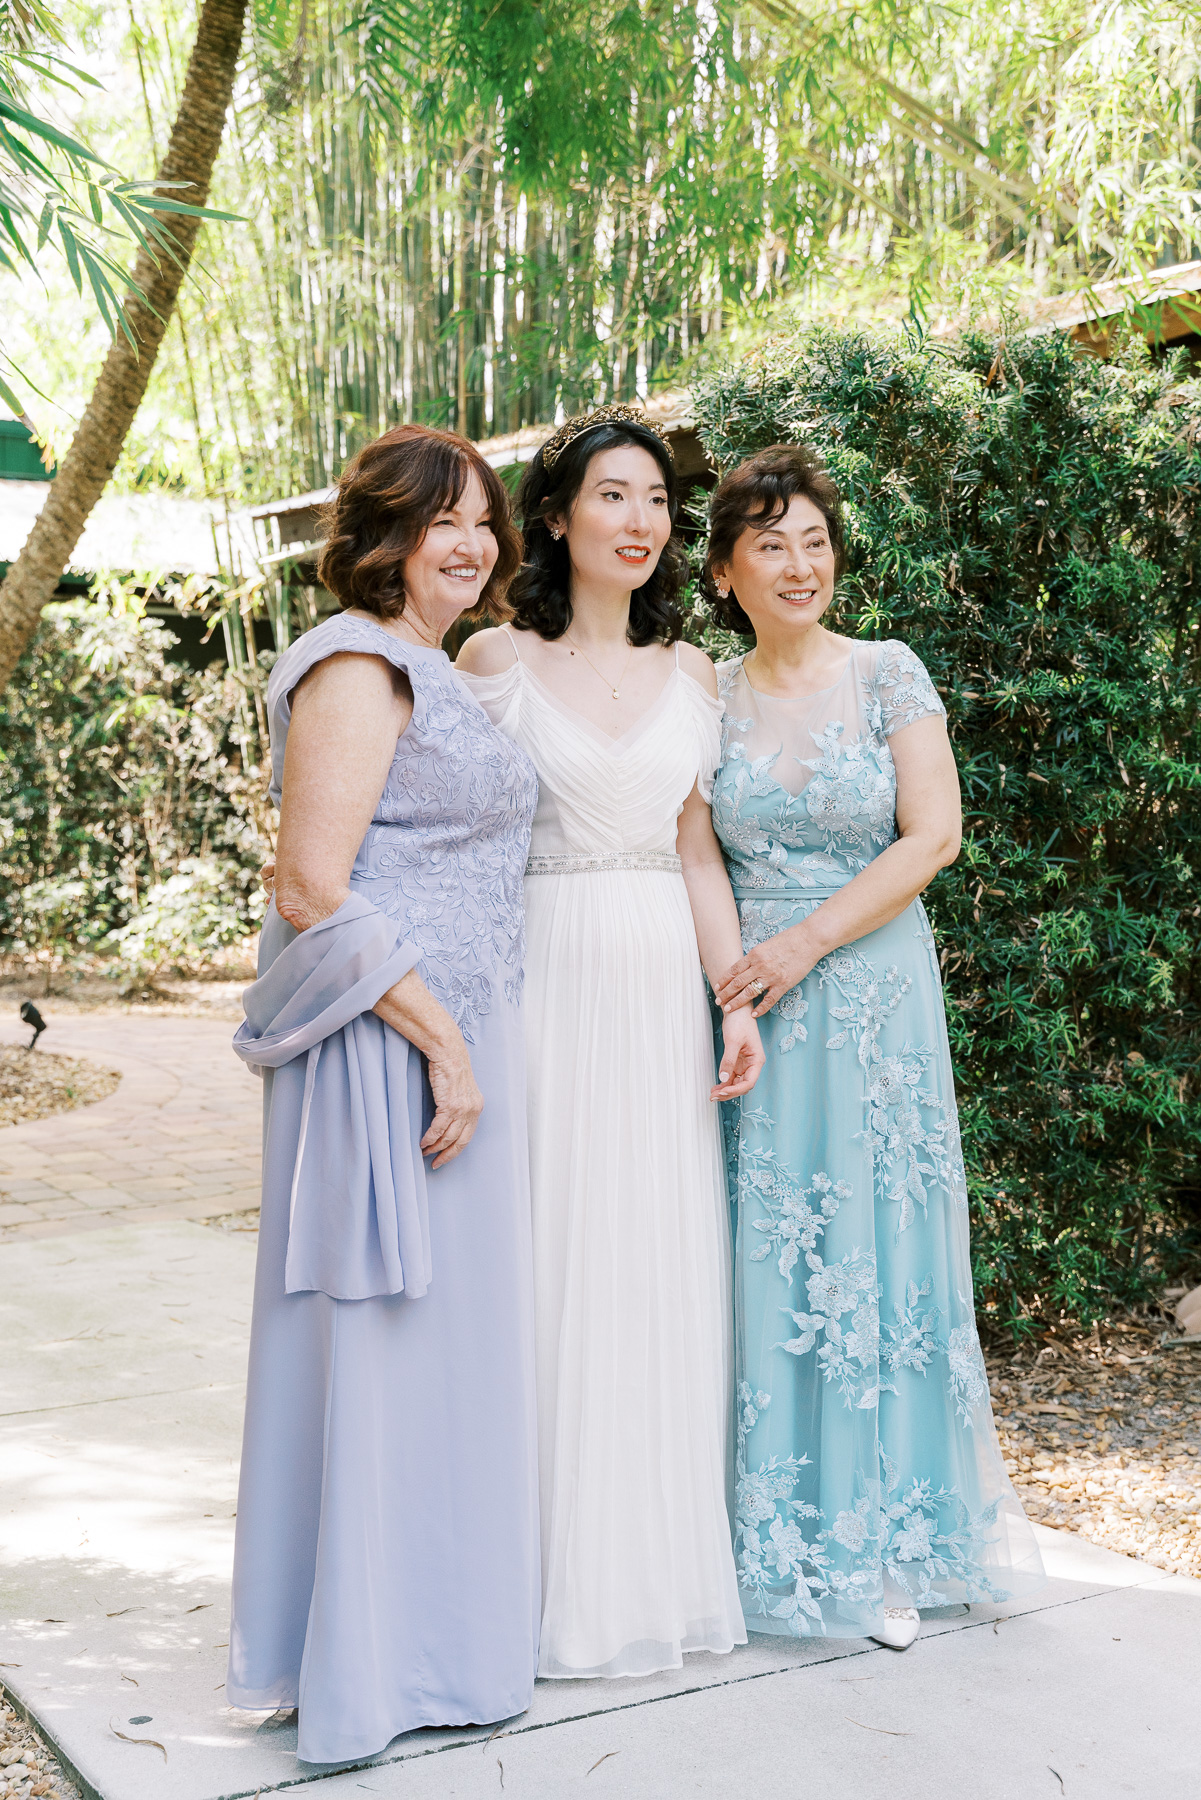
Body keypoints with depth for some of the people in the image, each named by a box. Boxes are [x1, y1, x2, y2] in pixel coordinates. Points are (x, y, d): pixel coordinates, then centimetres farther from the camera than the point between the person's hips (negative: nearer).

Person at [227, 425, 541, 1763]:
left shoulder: (428, 673, 18)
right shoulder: (357, 667, -13)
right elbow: (314, 890, -21)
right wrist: (441, 1042, -20)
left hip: (452, 1035, 10)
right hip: (391, 1040, -10)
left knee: (438, 1336, 16)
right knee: (389, 1337, -2)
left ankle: (434, 1626, 29)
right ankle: (376, 1665, 11)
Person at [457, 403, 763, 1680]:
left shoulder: (691, 673, 11)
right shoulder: (496, 660, -1)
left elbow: (699, 853, 13)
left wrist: (737, 998, 4)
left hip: (662, 989, 4)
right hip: (548, 982, -4)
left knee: (667, 1265, 7)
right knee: (553, 1264, -2)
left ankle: (667, 1563, 22)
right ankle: (561, 1579, 12)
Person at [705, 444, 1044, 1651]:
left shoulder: (888, 676, 0)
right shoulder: (707, 697, 6)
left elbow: (933, 837, -7)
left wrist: (807, 943, -13)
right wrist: (721, 974, -4)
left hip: (872, 995, -2)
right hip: (748, 998, 2)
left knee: (872, 1252, 0)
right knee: (763, 1262, 3)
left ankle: (881, 1544, 13)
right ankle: (775, 1540, 15)